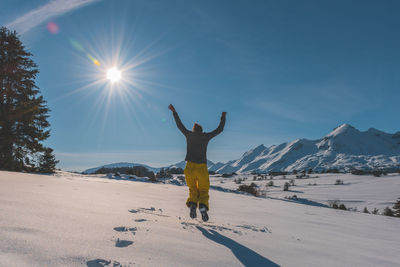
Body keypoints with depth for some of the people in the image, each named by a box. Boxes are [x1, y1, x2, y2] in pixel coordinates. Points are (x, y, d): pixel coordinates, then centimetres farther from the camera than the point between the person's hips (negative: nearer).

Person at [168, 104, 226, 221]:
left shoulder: (189, 134, 6)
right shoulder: (206, 136, 4)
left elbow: (179, 125, 19)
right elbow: (220, 129, 15)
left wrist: (174, 111, 30)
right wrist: (223, 117, 28)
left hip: (190, 167, 1)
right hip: (202, 167, -1)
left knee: (192, 189, 15)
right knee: (203, 190, 9)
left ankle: (192, 204, -12)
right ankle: (203, 207, -18)